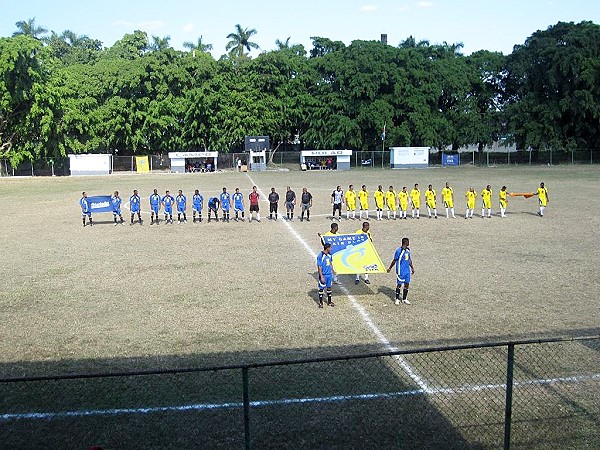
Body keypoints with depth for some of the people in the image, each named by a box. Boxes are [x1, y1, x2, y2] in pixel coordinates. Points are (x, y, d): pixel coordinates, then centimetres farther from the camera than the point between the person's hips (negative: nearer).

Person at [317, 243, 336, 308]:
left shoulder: (329, 254, 2)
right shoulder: (320, 256, -19)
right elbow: (319, 267, -17)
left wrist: (333, 270, 28)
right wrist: (321, 277, -18)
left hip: (329, 274, 7)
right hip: (323, 275, -6)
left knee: (329, 287, 15)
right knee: (321, 288, 5)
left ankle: (329, 302, 27)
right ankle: (320, 303, 16)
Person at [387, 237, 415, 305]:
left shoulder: (408, 249, 6)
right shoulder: (399, 251, -17)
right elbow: (394, 260, -7)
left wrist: (412, 268, 22)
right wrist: (390, 268, 0)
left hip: (407, 271, 7)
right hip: (401, 271, -7)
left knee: (407, 284, 8)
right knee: (399, 285, 3)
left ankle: (404, 299, 21)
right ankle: (397, 299, 17)